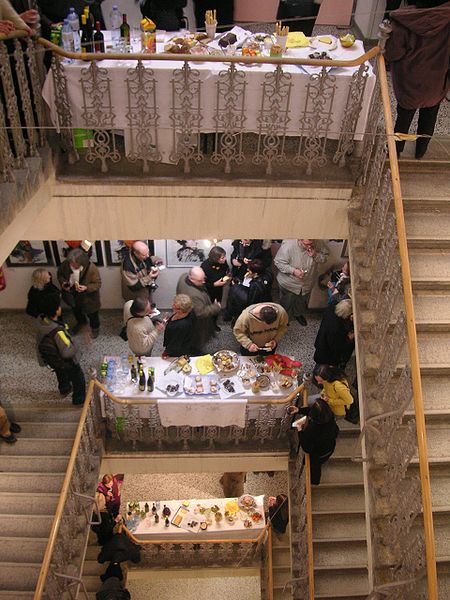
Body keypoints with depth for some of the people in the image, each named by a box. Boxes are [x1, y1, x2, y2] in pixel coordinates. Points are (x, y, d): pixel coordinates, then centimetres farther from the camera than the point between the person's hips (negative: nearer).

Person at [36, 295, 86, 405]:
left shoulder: (42, 321, -20)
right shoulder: (58, 332, -43)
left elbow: (40, 341, -1)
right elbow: (67, 353, -34)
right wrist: (75, 346, -15)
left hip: (50, 358, 7)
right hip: (66, 362, -7)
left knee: (61, 374, 36)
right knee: (79, 379, 20)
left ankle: (64, 389, 62)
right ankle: (79, 399, 42)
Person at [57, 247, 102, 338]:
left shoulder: (91, 268, -35)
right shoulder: (65, 264, -25)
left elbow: (98, 284, -23)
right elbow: (60, 274, -2)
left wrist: (86, 288, -39)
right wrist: (62, 282, -22)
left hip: (88, 298, -4)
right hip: (72, 296, 4)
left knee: (92, 314, 24)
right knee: (76, 311, 33)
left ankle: (95, 327, 55)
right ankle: (81, 322, 66)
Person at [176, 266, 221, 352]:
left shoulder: (184, 276, -19)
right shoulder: (194, 295, -46)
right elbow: (201, 313, -35)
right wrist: (215, 307, -25)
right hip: (196, 324, -9)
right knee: (197, 343, 21)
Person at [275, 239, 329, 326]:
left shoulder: (319, 243, -25)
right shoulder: (288, 245, -34)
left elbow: (325, 256, -10)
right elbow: (278, 262, -25)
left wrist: (316, 255, -31)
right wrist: (293, 271, -35)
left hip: (307, 282, 4)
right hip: (289, 283, -3)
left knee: (302, 303, 31)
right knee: (287, 303, 23)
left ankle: (299, 314, 62)